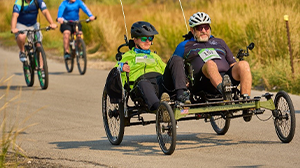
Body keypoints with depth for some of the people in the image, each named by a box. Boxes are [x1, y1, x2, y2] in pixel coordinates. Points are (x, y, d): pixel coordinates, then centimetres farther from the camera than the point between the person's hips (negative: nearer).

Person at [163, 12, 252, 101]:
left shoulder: (219, 42, 35)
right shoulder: (185, 46, 26)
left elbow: (233, 64, 32)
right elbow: (174, 65, 25)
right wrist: (182, 82, 5)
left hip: (227, 77, 4)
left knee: (243, 64, -27)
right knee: (210, 63, -38)